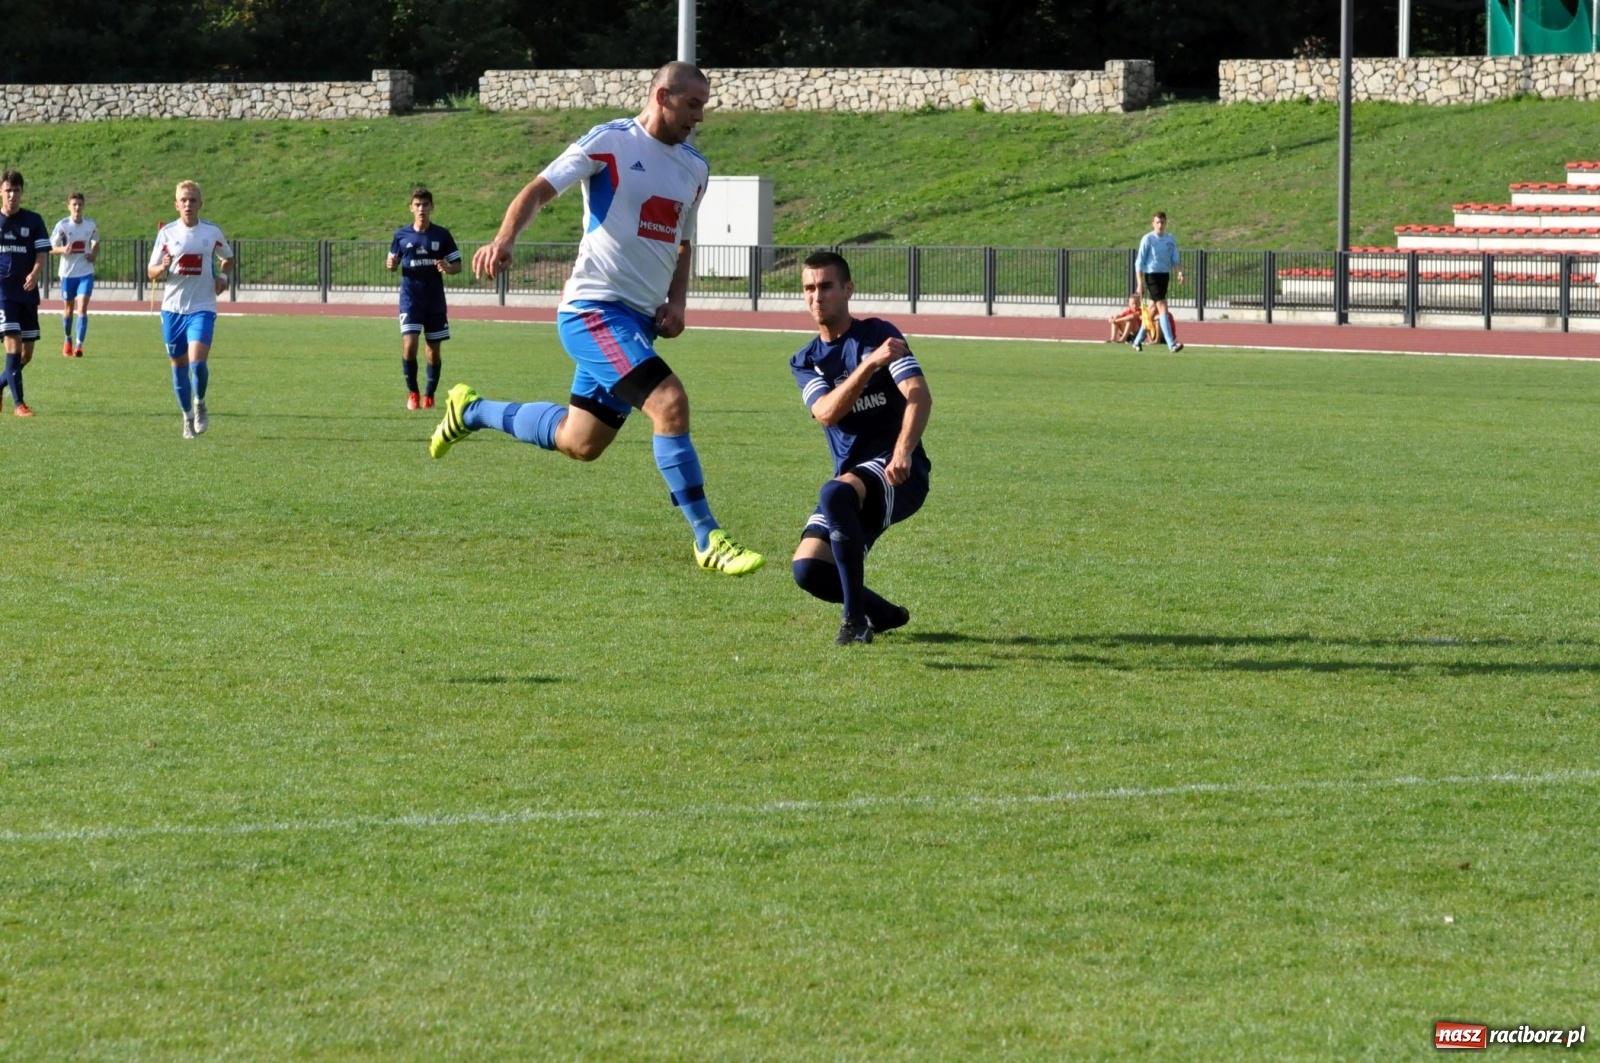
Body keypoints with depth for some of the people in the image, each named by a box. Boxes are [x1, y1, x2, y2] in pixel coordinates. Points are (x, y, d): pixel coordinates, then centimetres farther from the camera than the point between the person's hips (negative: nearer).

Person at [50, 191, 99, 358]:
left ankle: (79, 344, -14)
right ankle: (67, 341, 34)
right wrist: (62, 249, -25)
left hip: (86, 272, 0)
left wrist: (94, 254, -4)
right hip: (68, 273, 0)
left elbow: (96, 242, 17)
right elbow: (51, 248, -4)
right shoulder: (62, 225, -8)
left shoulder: (90, 224, -1)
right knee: (68, 309, 12)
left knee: (82, 308, -13)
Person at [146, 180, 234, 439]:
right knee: (179, 364, 7)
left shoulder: (212, 232, 1)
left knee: (198, 360, -18)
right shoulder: (167, 233, 2)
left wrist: (223, 277, -1)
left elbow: (228, 259, 19)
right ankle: (188, 416, 23)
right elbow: (151, 273, 5)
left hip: (202, 308, -2)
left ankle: (199, 403, 9)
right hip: (172, 308, 2)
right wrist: (163, 267, -17)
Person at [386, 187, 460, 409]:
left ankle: (429, 395, 19)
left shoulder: (442, 235, 1)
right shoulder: (401, 235, 4)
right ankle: (412, 393, 2)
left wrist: (448, 268, -19)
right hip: (410, 299, -1)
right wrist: (392, 265, -11)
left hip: (435, 301, 1)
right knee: (409, 345, -15)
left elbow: (458, 265, 4)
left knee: (434, 350, 4)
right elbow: (393, 263, 13)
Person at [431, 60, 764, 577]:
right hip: (595, 307, -8)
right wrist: (504, 240, -30)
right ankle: (708, 539, -19)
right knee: (670, 402, -24)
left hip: (640, 319, 8)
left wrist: (676, 302, 7)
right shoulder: (609, 143, -8)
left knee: (580, 443, 15)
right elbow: (538, 190, -12)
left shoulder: (694, 167, 14)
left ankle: (471, 411, 37)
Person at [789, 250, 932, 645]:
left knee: (835, 494, -37)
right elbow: (826, 413, -11)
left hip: (897, 475, -6)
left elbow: (919, 396, -18)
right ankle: (884, 614, 13)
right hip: (852, 478, 6)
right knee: (807, 569, -14)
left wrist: (902, 452, -35)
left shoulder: (878, 335, -4)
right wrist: (869, 365, -25)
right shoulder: (805, 361, 10)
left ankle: (856, 620, -27)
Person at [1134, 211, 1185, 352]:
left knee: (1153, 311, 13)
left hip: (1164, 275, 6)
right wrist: (1140, 284, -10)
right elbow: (1139, 263, -5)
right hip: (1152, 275, -6)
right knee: (1163, 308, -16)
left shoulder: (1171, 239, 7)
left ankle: (1138, 341, 28)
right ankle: (1171, 344, -23)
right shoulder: (1148, 239, -7)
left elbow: (1175, 260, 11)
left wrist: (1179, 272, -9)